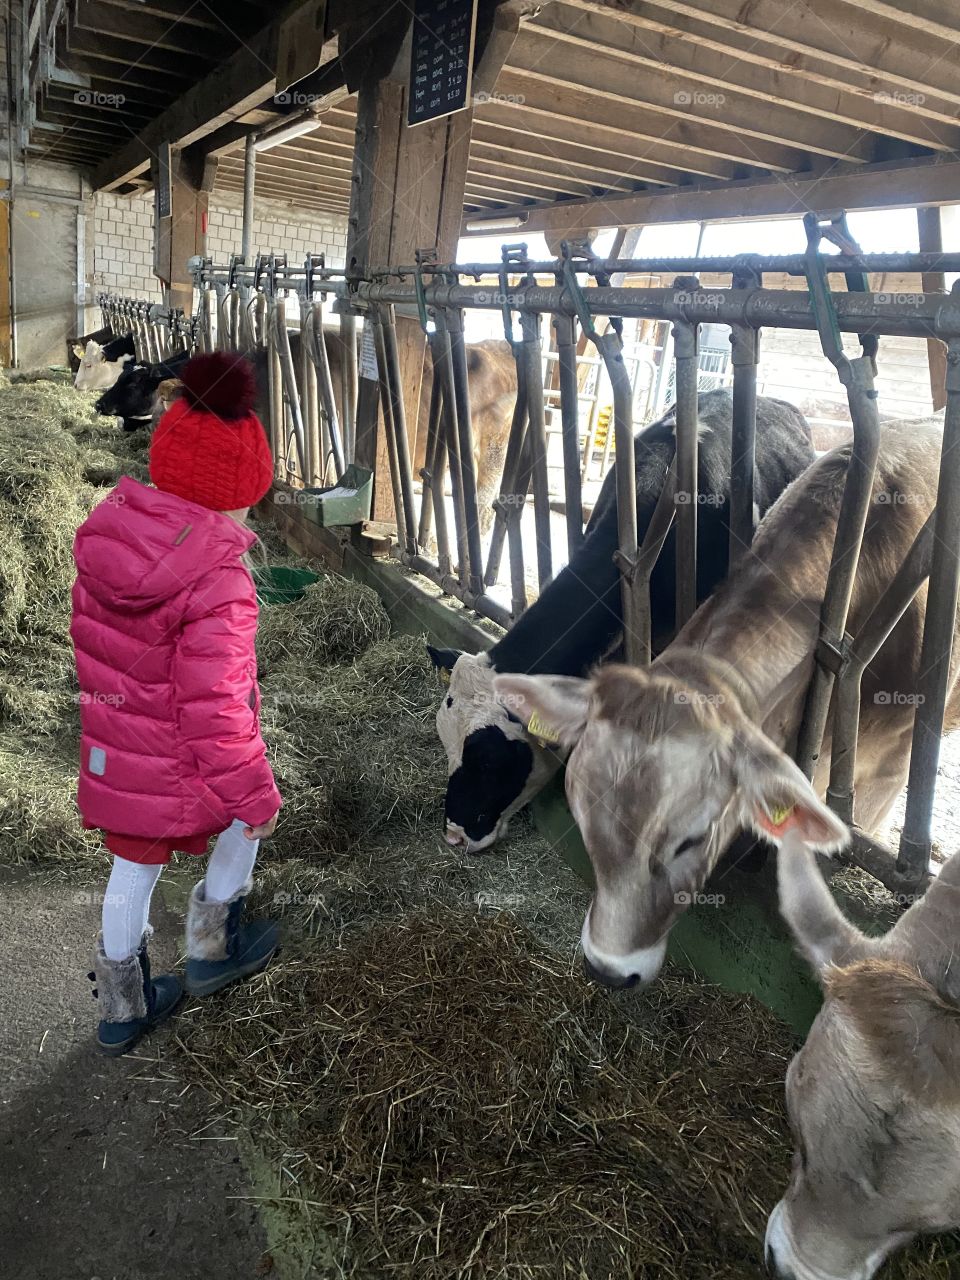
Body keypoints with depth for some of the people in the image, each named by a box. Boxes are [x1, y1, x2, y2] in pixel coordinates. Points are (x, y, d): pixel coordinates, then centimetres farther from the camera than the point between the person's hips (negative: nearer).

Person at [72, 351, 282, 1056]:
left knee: (135, 862, 22)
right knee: (247, 811, 25)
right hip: (184, 762, -6)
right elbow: (215, 708, -28)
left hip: (114, 752, 6)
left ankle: (121, 1005, 38)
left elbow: (89, 639, 7)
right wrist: (255, 795, -16)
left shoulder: (103, 535, -7)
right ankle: (212, 946, 40)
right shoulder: (217, 581, -30)